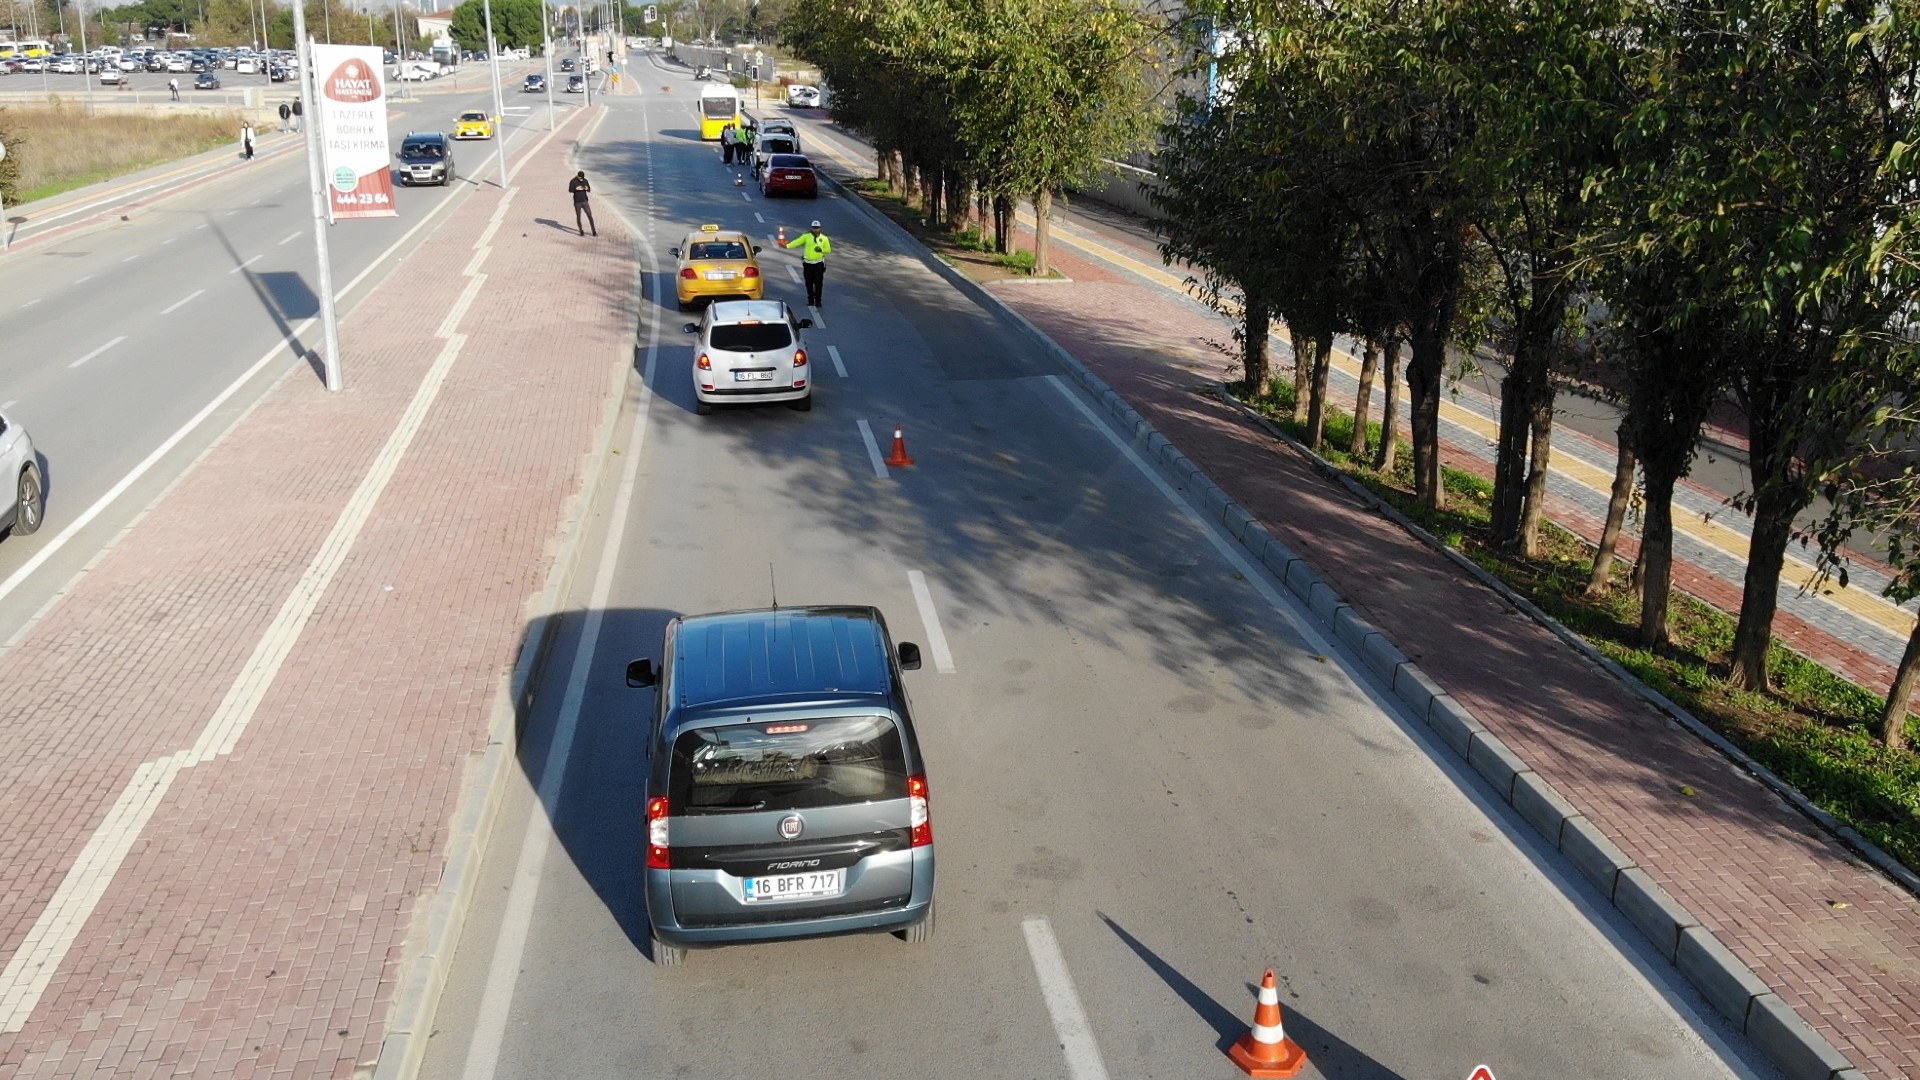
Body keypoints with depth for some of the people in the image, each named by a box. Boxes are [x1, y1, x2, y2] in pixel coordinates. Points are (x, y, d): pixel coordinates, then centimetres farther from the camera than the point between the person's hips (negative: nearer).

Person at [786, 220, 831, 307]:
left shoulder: (824, 238, 2)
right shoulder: (806, 236, -1)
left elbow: (828, 250, 6)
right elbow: (797, 242, -8)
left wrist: (821, 250, -14)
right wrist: (787, 246, -21)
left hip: (819, 263, 0)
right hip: (807, 263, 0)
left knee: (818, 283, -2)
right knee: (809, 283, 5)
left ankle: (818, 301, 7)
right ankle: (810, 300, 16)